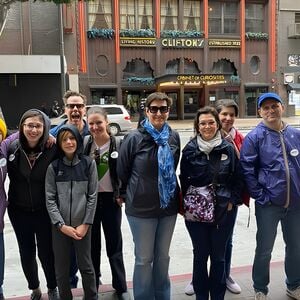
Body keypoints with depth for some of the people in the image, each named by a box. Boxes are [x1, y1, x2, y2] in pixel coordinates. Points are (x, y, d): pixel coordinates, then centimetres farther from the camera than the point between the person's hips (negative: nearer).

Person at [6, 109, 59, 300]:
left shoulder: (53, 150, -16)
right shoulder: (11, 148, -10)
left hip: (44, 212, -2)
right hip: (19, 212, 2)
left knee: (46, 252, 10)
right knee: (26, 253, 16)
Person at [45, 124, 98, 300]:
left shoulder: (89, 163, -1)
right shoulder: (53, 166, -1)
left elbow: (93, 196, -2)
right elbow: (50, 199, -3)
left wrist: (85, 224, -8)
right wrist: (62, 225, -10)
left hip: (82, 225, -1)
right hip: (60, 226, 1)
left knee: (86, 266, 9)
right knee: (61, 269, 9)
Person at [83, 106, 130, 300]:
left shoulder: (118, 144, -7)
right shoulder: (84, 143, -2)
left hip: (111, 199, -2)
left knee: (114, 244, 7)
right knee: (92, 244, 14)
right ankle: (93, 283, 30)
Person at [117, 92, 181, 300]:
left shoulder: (174, 136, 0)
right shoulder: (134, 138, -13)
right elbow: (122, 171, -3)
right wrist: (131, 193, 8)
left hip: (169, 205, 4)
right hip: (141, 207, -4)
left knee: (163, 256, 18)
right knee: (144, 258, 8)